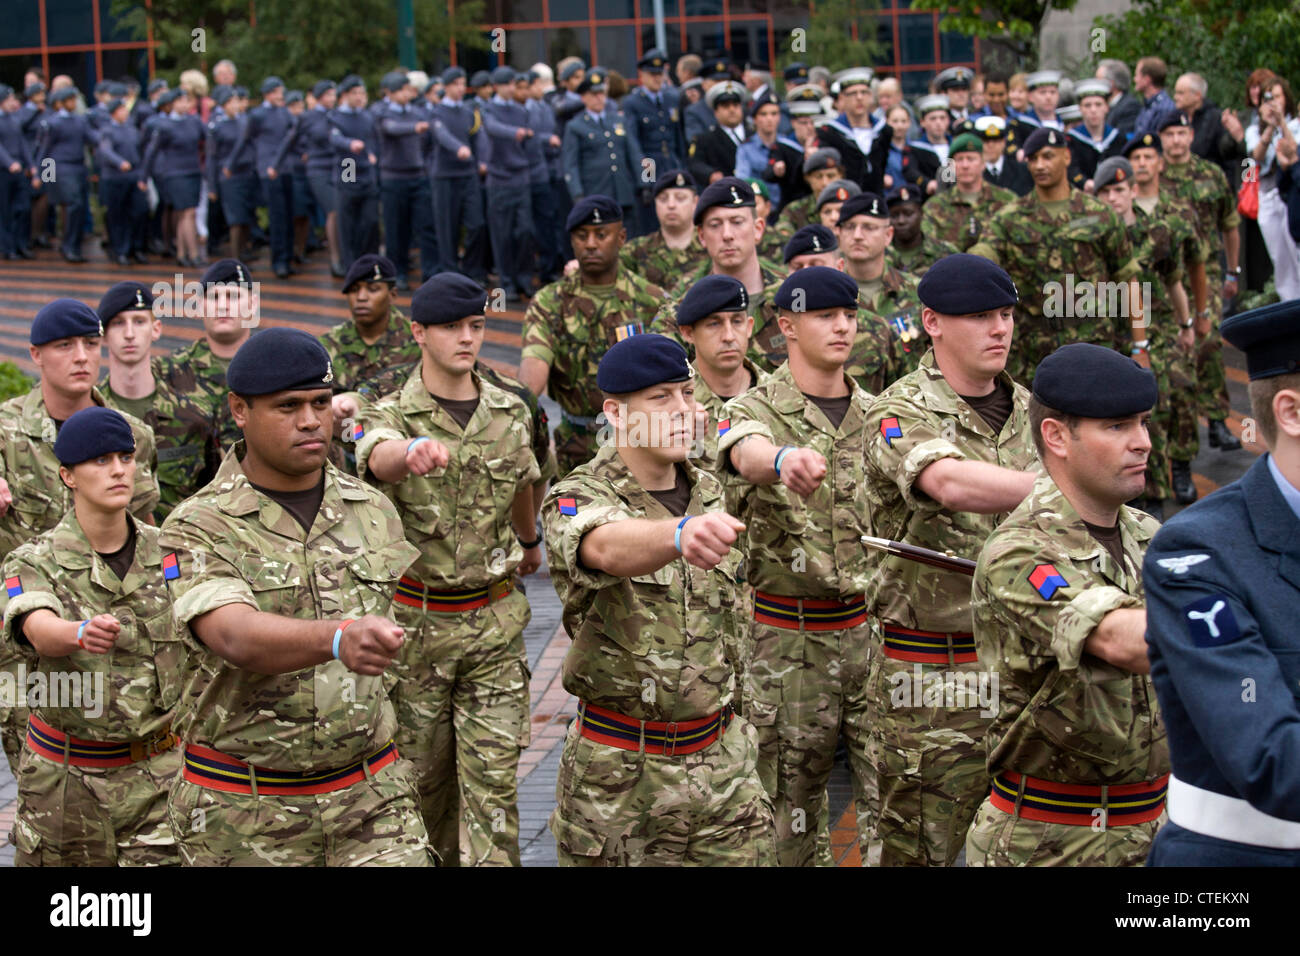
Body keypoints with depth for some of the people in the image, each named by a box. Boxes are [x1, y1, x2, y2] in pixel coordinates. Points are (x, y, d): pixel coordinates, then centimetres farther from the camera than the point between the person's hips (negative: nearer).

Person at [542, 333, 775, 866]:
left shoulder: (708, 492, 7)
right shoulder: (577, 500, -13)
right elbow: (609, 547, -38)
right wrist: (681, 534, -59)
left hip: (723, 759, 5)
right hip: (617, 773, -4)